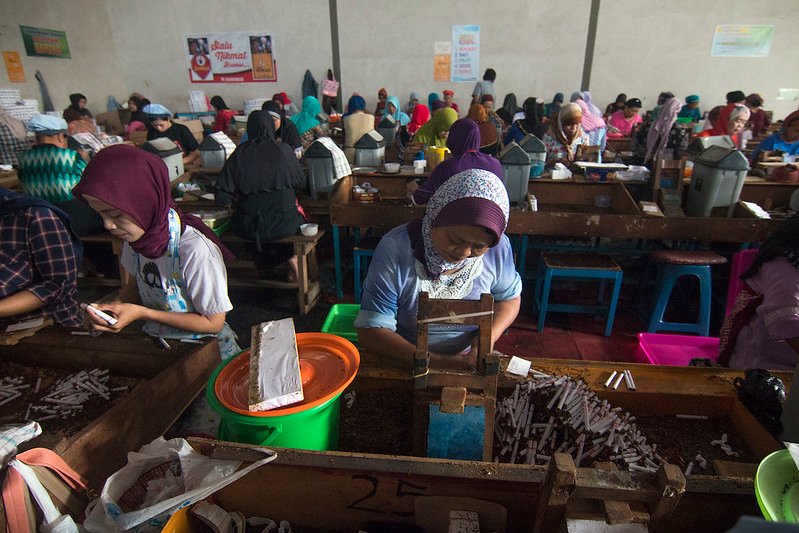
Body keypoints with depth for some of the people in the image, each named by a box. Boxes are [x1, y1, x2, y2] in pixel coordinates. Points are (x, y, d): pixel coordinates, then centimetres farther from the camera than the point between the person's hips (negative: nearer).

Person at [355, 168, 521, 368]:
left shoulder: (498, 248, -11)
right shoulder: (394, 248, -20)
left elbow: (509, 298, 7)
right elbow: (370, 331, -19)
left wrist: (489, 337, -13)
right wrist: (436, 362, -29)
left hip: (469, 364, 2)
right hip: (403, 365, -1)